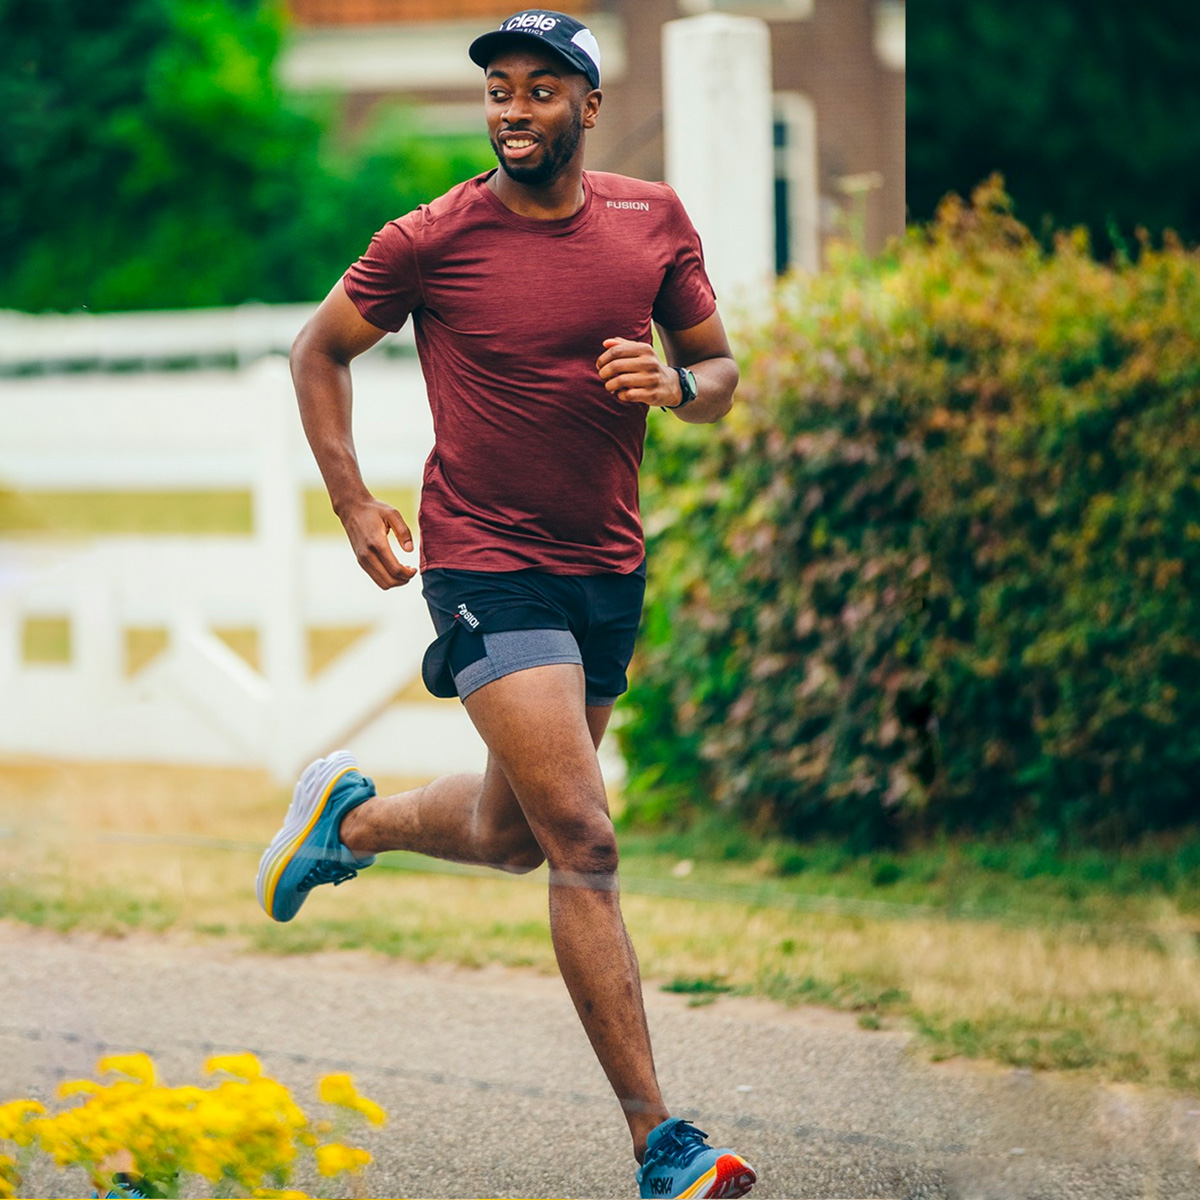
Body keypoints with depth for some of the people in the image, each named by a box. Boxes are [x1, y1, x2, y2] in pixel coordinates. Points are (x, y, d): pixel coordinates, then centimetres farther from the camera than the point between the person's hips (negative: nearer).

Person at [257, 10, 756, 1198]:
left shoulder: (654, 221, 2)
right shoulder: (432, 241, -9)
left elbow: (719, 369, 12)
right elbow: (319, 349, 6)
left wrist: (675, 383, -11)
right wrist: (350, 500, -2)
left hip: (609, 569, 6)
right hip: (488, 565, -6)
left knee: (513, 836, 20)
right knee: (583, 844, -15)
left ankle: (349, 818, 51)